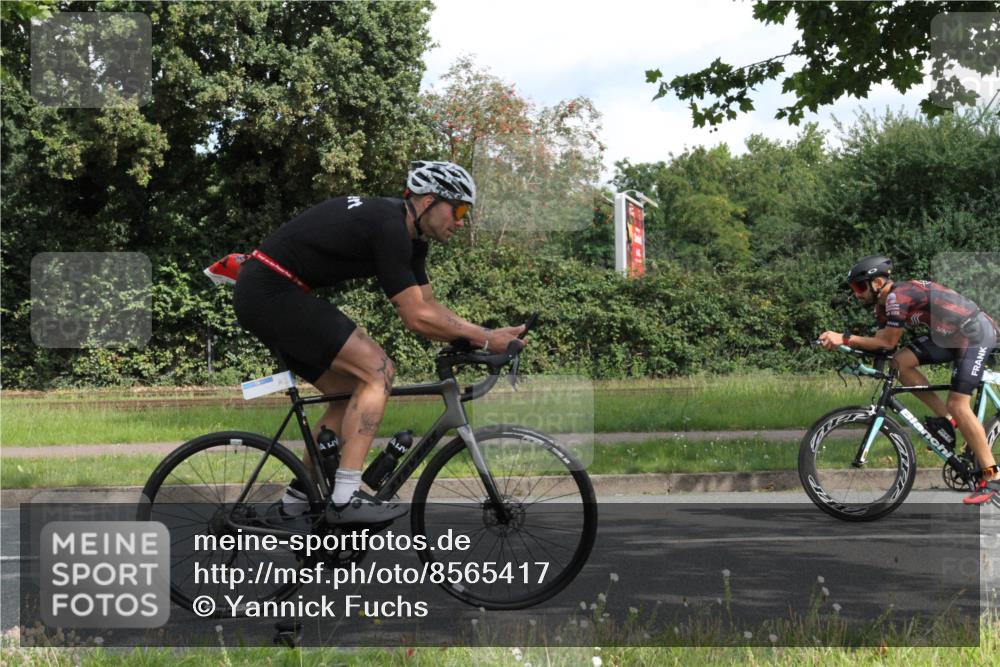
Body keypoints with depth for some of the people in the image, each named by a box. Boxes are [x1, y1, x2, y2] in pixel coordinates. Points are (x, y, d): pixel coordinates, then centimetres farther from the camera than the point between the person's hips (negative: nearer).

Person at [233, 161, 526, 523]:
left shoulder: (408, 232, 11)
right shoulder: (389, 228, -19)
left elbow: (428, 306, 15)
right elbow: (416, 318, -19)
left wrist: (486, 334, 4)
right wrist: (483, 339, -12)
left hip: (260, 295, 10)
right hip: (271, 292, -10)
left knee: (353, 392, 13)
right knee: (378, 370, -15)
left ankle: (299, 496, 20)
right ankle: (346, 497, -17)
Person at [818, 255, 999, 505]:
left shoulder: (898, 297, -24)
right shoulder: (884, 304, 6)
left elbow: (888, 342, -22)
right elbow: (881, 342, -1)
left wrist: (844, 339, -25)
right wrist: (839, 343, -13)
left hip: (976, 333, -9)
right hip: (951, 335, 9)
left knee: (958, 405, -15)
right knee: (901, 362, -6)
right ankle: (945, 419, 4)